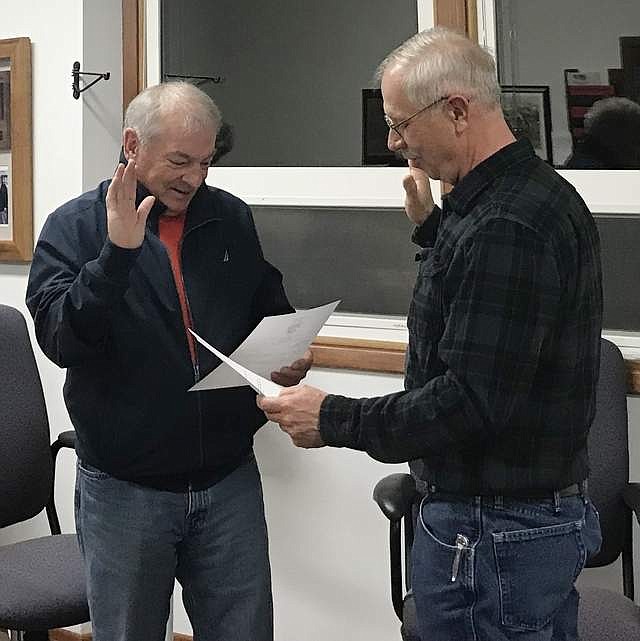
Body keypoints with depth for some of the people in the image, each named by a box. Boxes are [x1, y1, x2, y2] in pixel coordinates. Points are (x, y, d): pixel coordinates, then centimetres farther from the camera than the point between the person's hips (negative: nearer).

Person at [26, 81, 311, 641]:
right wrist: (117, 253, -29)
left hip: (230, 482, 3)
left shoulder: (232, 220, 6)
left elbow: (271, 309, 20)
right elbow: (60, 340, -19)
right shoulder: (74, 227, -5)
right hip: (124, 488, -2)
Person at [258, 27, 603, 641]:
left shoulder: (504, 226, -25)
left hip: (492, 532, -10)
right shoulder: (543, 194, 9)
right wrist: (432, 227, 12)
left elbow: (473, 401, -27)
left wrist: (334, 420, -18)